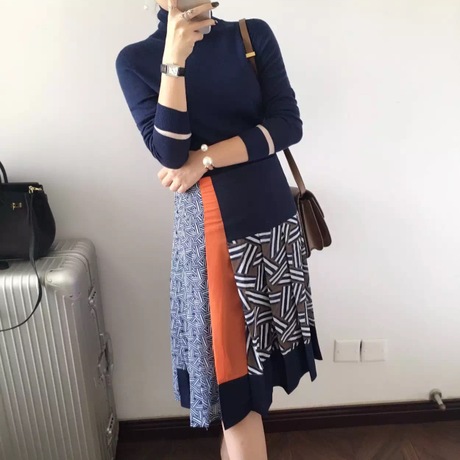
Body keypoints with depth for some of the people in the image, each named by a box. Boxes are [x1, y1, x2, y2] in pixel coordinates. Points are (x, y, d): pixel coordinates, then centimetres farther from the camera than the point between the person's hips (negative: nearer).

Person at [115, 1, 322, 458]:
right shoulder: (137, 60, -1)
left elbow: (288, 124, -5)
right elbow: (170, 154, -12)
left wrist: (205, 159, -11)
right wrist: (174, 61, -18)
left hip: (273, 212, 4)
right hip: (210, 223, -3)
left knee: (254, 348, 16)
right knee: (231, 360, 4)